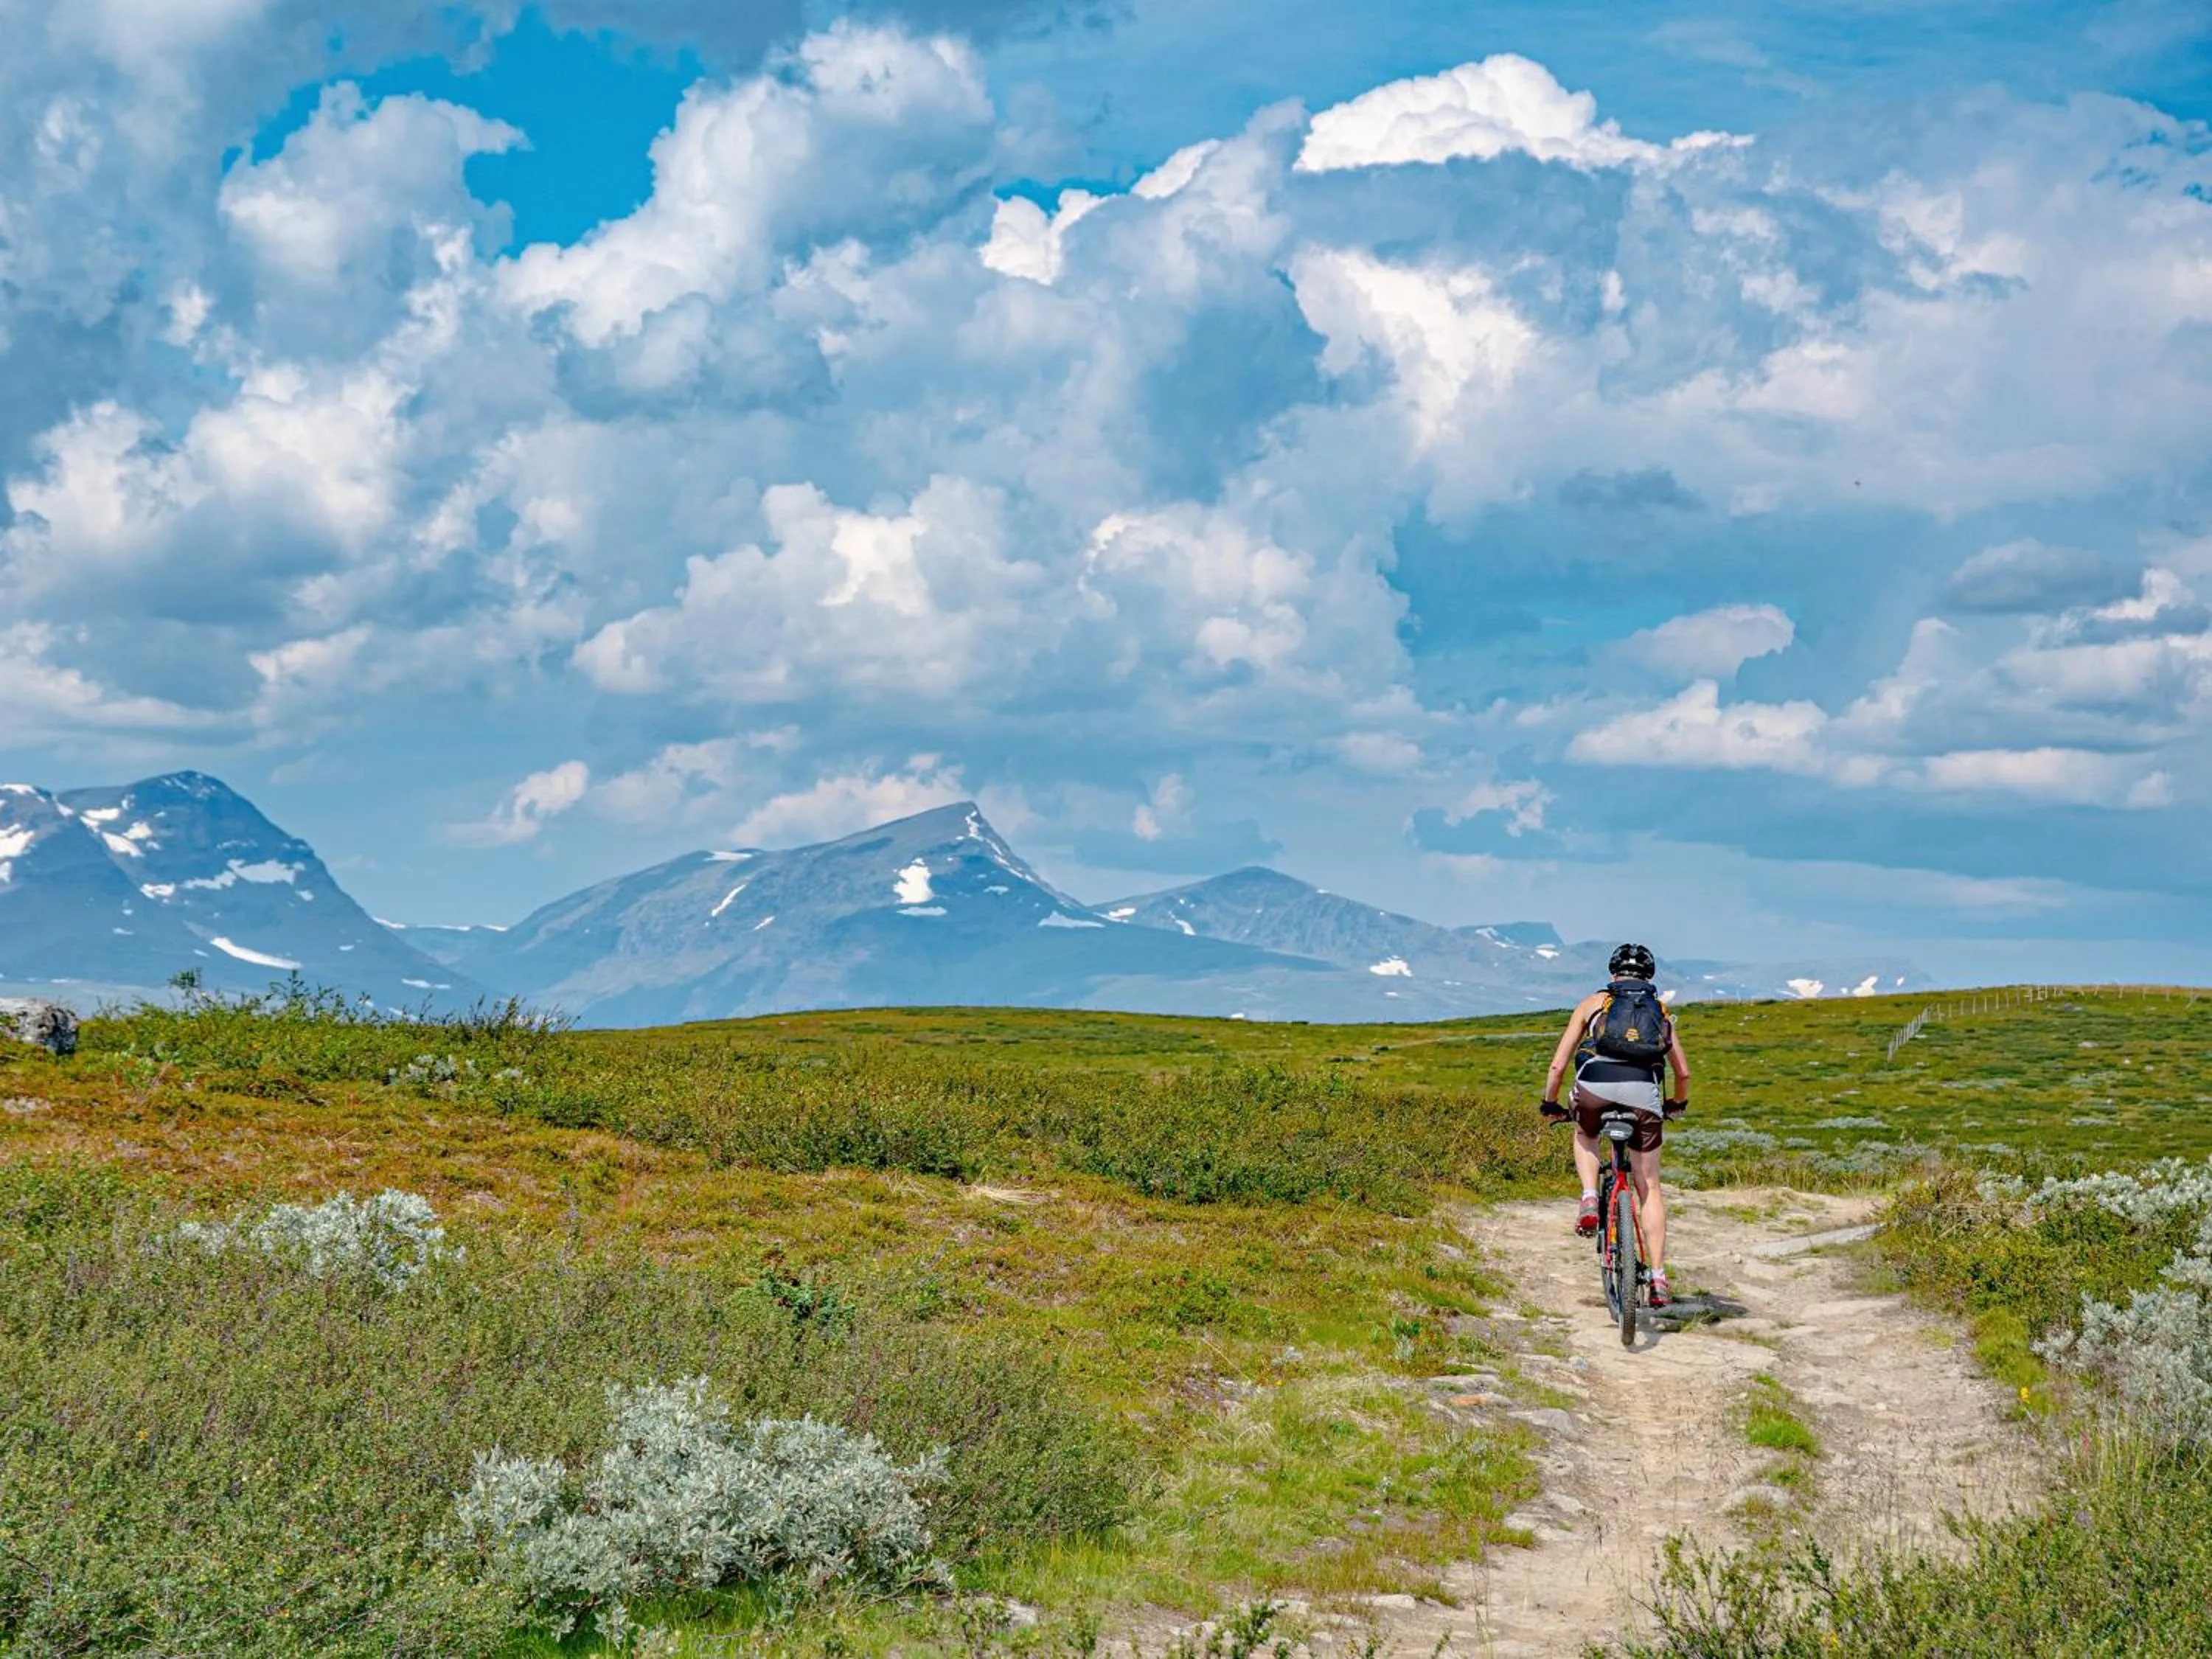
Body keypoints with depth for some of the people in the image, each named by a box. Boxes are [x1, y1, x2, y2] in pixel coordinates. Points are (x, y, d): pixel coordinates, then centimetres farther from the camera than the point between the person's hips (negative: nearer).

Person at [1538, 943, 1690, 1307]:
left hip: (1595, 1086, -1)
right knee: (1649, 1188, 12)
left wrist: (1550, 1104, 34)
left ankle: (1589, 1200, 10)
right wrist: (1678, 1105, 50)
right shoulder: (1661, 1011, 29)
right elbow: (1683, 1072, 31)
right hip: (1644, 1093, 1)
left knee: (1585, 1136, 35)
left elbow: (1558, 1064, 20)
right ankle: (1658, 1276, 6)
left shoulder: (1593, 1003, 24)